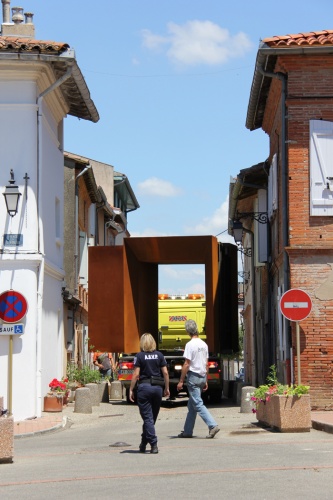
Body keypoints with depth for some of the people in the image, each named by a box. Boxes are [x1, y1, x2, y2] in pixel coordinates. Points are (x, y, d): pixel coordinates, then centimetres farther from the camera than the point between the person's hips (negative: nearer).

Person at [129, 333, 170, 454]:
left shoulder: (140, 356, -4)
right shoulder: (159, 355, 5)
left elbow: (136, 374, -8)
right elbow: (165, 373, 4)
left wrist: (131, 390, -3)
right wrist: (167, 388, 13)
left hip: (144, 386, -3)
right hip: (157, 387, 3)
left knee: (148, 418, -1)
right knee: (152, 417, 14)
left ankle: (154, 444, -10)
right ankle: (143, 443, 24)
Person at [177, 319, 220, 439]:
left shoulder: (190, 344, -14)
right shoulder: (204, 344, 10)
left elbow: (186, 364, -16)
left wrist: (181, 381, -11)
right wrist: (206, 380, 20)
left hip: (193, 376, -8)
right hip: (202, 376, 8)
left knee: (198, 404, -9)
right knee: (191, 405, 14)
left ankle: (213, 425, -20)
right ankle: (187, 431, 18)